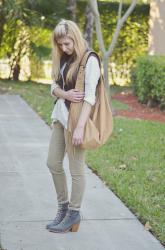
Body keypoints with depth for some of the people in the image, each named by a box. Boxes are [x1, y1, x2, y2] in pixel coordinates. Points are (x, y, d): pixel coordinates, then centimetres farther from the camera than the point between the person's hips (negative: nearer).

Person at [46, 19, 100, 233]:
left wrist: (80, 127, -24)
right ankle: (63, 206, 28)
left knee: (76, 169, 2)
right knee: (53, 163, 13)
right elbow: (54, 87, 11)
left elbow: (90, 97, -19)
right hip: (60, 116, 8)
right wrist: (65, 94, -12)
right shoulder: (63, 59, 10)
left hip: (76, 118, -8)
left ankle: (74, 214, 15)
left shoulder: (90, 61, -13)